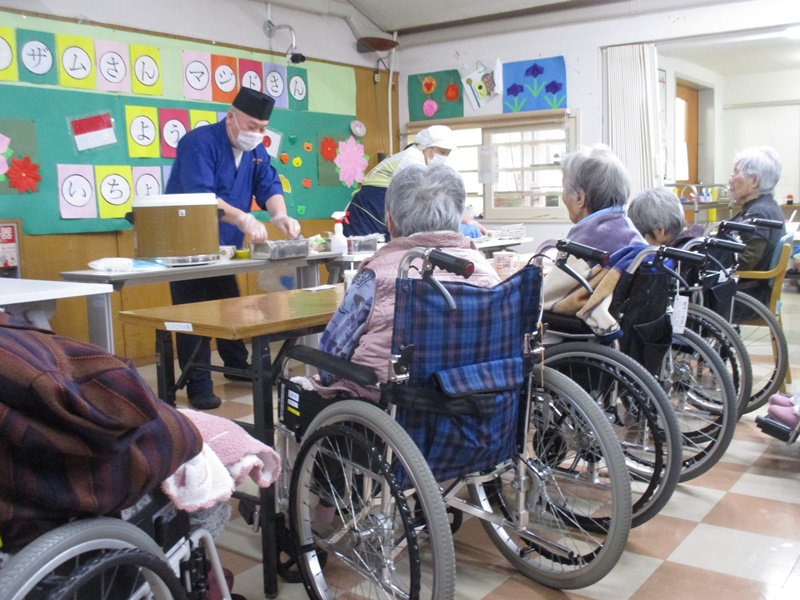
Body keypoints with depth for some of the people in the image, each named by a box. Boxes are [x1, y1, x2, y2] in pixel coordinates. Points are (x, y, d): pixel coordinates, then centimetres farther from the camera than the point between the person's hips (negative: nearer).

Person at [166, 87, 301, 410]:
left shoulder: (255, 150, 5)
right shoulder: (199, 142, -20)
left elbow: (269, 186, -2)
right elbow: (200, 195, -32)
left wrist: (280, 216, -23)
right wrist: (244, 219, -41)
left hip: (224, 248, 7)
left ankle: (237, 367, 35)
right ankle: (199, 387, 3)